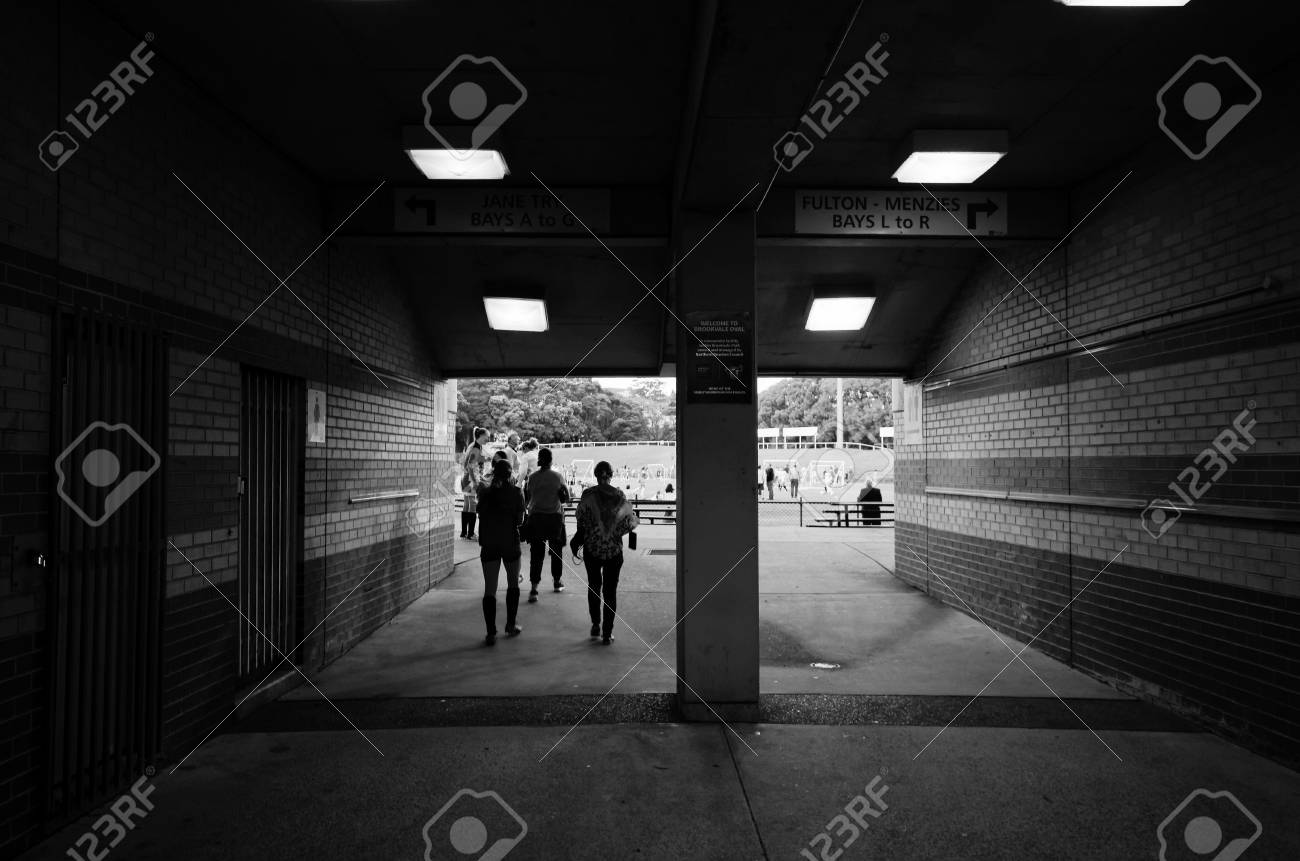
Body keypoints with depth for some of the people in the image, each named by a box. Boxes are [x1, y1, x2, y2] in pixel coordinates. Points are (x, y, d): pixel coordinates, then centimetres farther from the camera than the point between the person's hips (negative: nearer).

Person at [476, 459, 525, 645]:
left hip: (489, 544, 1)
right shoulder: (516, 492, -7)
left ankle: (491, 633, 1)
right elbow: (520, 520, -7)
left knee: (489, 589, 4)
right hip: (510, 542, -1)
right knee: (513, 583, 19)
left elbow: (481, 514, 4)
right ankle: (510, 626, 23)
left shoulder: (485, 491, -2)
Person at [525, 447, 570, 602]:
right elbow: (566, 499, 0)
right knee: (556, 551, 17)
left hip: (536, 517, 0)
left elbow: (526, 499, 0)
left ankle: (534, 587, -8)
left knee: (536, 553, 0)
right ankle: (557, 581, 29)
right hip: (555, 517, 0)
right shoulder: (558, 477, -4)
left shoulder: (532, 477, -4)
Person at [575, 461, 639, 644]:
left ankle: (596, 624, 23)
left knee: (594, 586, 19)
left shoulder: (588, 494, -8)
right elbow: (628, 522, -4)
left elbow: (581, 521, -2)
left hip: (591, 548, 0)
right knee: (610, 590, 6)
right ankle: (607, 632, 5)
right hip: (614, 549, 0)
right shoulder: (619, 495, -7)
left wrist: (579, 539, 11)